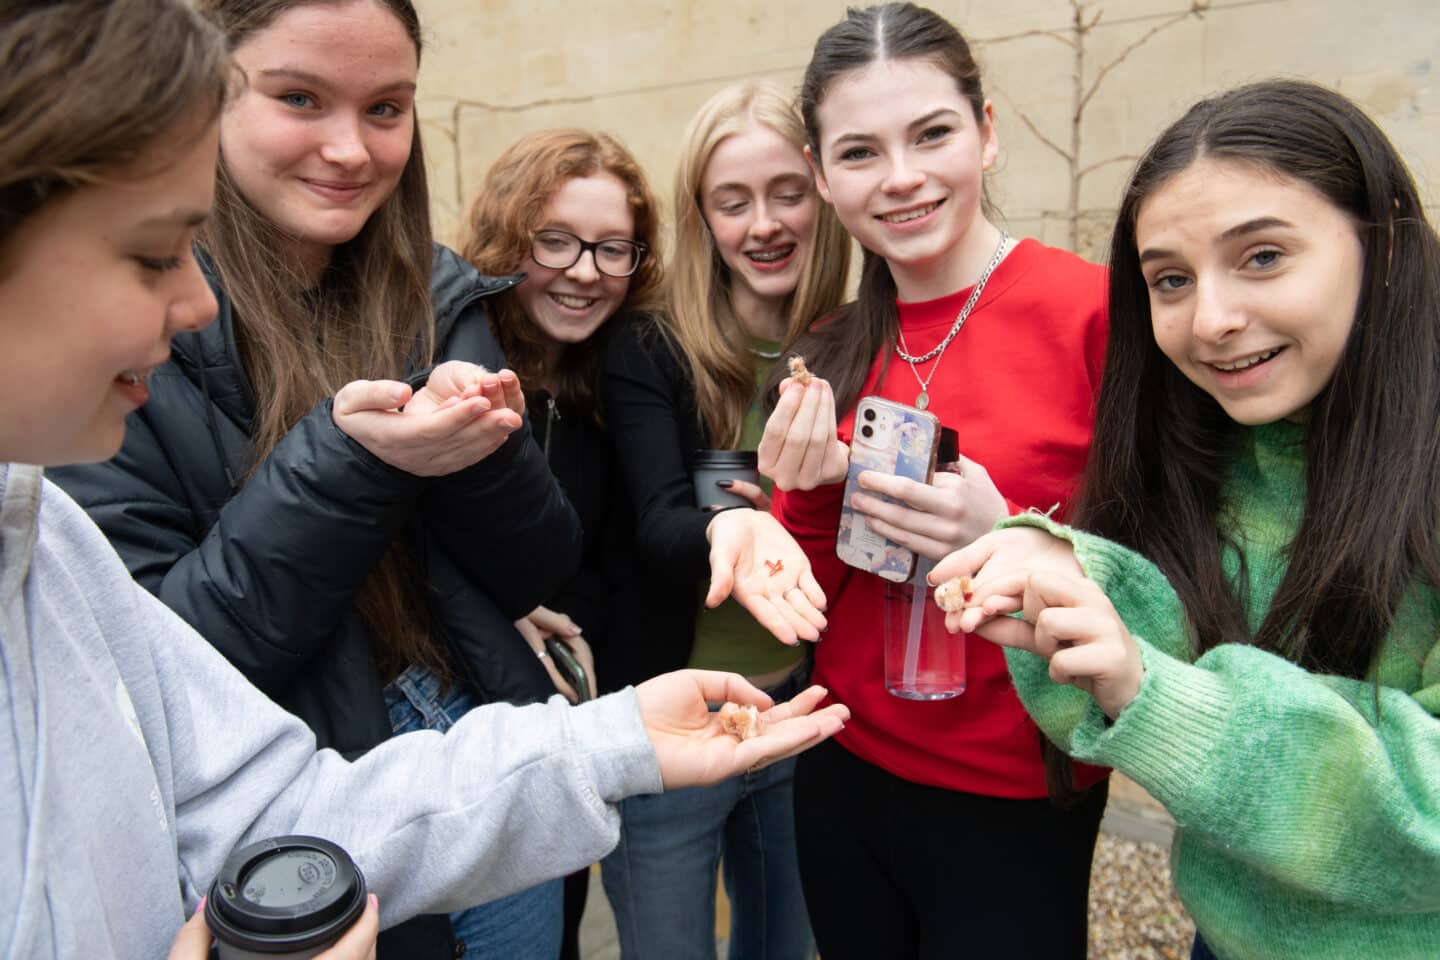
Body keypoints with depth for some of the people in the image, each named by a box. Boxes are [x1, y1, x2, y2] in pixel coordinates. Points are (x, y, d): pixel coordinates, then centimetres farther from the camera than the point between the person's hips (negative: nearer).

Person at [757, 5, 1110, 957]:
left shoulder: (1096, 310, -16)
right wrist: (811, 489, -15)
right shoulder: (834, 352, -1)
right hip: (844, 771, 5)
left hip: (1012, 805, -4)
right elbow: (813, 602, 3)